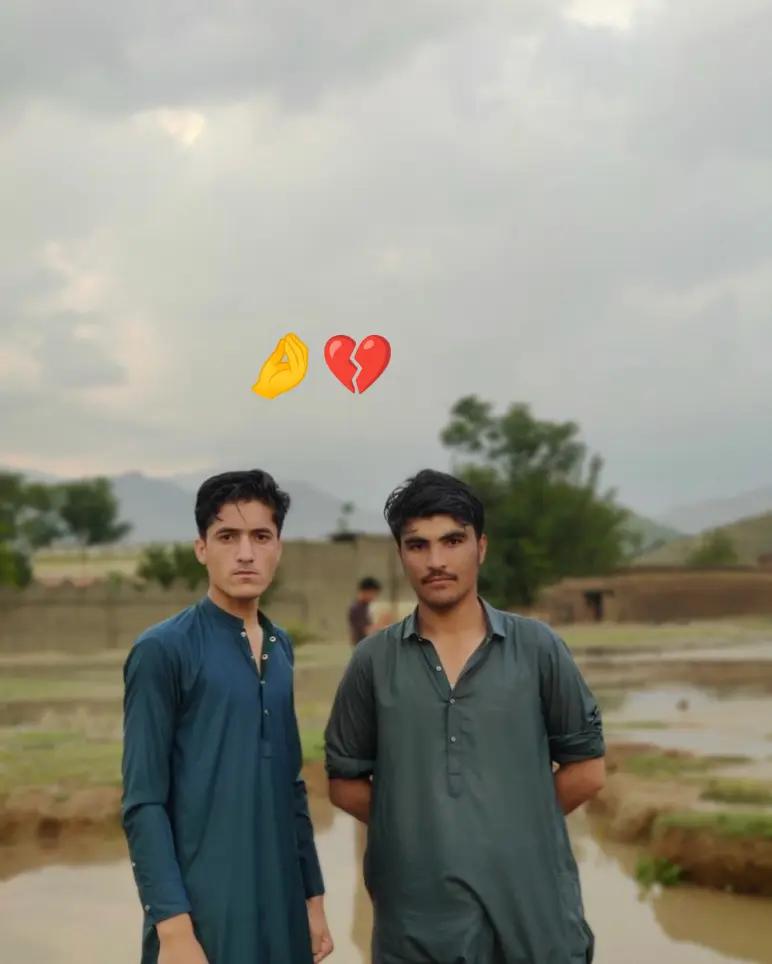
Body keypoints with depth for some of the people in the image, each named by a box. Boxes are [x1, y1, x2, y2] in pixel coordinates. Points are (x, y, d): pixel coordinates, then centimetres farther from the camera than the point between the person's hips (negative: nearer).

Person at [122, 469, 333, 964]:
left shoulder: (281, 648, 9)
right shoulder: (164, 650, -9)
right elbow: (144, 804, -12)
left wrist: (313, 894, 13)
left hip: (281, 911, 6)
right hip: (203, 914, -6)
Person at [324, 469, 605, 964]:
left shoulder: (538, 648, 1)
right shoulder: (373, 661, 2)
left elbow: (587, 768, 7)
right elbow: (345, 780, 9)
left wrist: (517, 819, 2)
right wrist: (418, 826, 0)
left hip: (534, 914, 0)